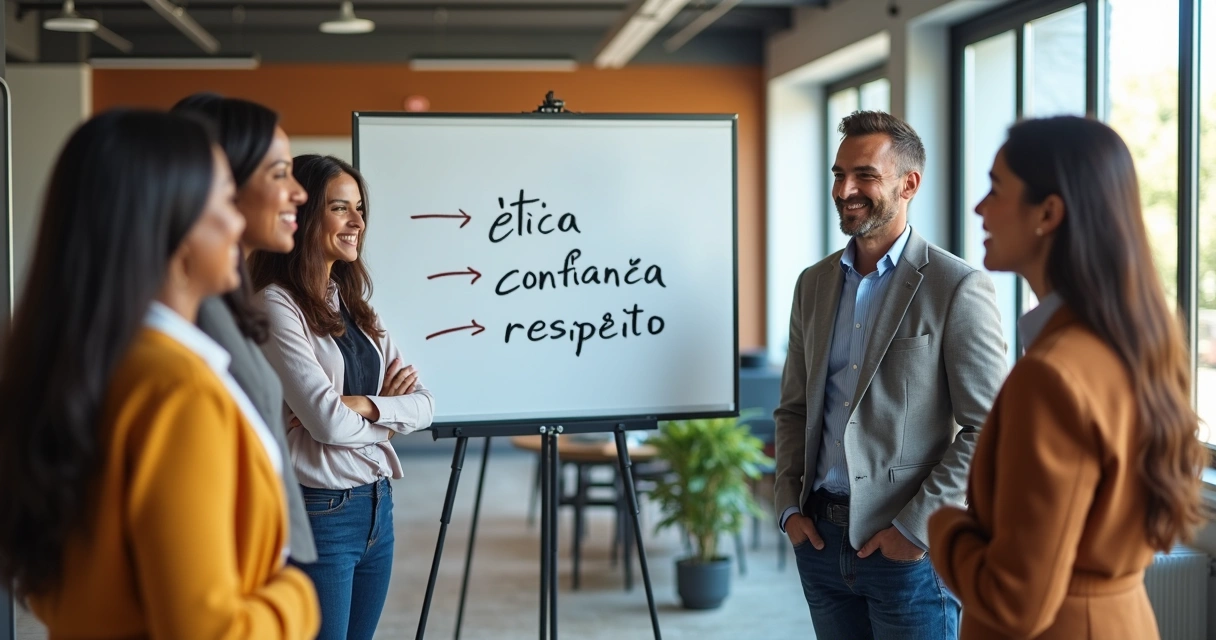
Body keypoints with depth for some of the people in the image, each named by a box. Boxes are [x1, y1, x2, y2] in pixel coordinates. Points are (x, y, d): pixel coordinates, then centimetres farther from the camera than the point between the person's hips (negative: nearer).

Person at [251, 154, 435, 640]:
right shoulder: (276, 306, -13)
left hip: (377, 505, 8)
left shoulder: (355, 302, 11)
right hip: (318, 511, -7)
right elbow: (328, 422, -19)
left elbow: (421, 404, 4)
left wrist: (362, 405, -13)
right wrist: (389, 407, -2)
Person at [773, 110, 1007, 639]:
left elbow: (987, 428, -11)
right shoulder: (814, 283, 10)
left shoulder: (958, 288, -9)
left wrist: (916, 527, -14)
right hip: (820, 536, 5)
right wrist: (789, 506, 5)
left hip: (910, 549, -5)